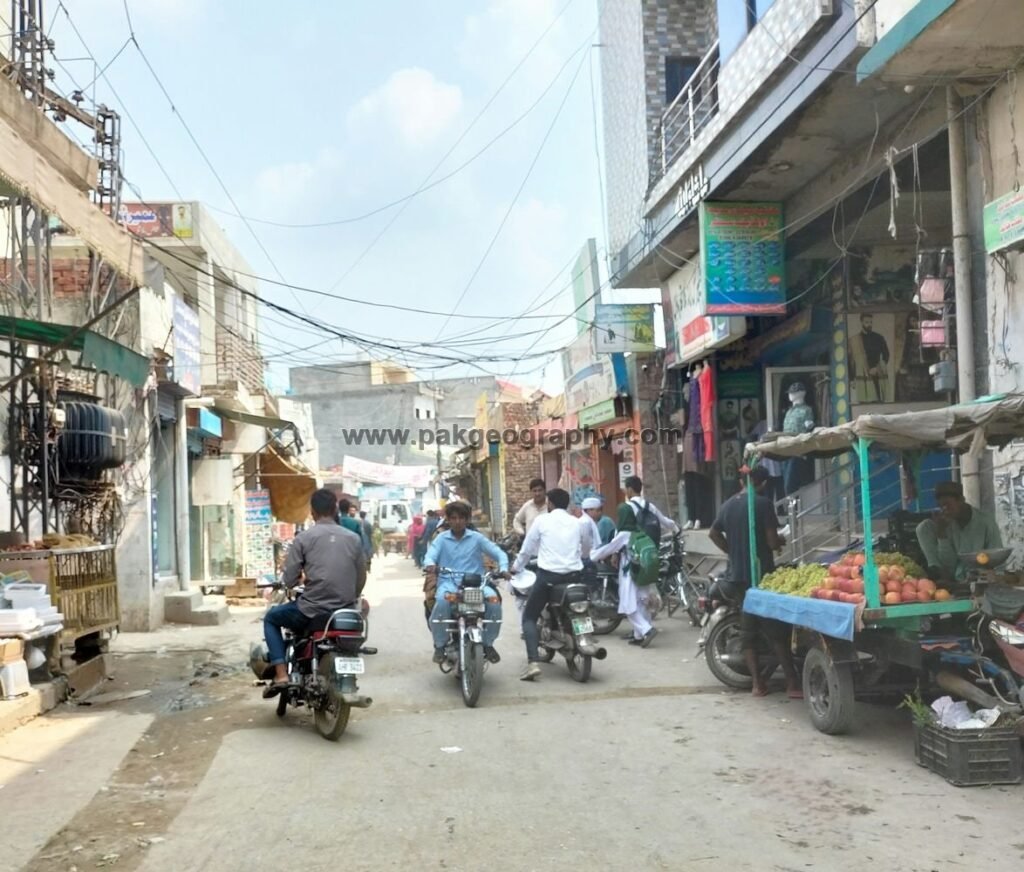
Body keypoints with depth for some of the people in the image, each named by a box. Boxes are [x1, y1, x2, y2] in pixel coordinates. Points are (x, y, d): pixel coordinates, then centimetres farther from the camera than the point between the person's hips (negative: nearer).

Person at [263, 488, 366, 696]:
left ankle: (281, 674, 8)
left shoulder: (304, 538, -5)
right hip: (345, 612, 4)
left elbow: (289, 580, -6)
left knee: (271, 618, 23)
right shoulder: (353, 538, 6)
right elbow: (361, 579, 10)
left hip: (313, 610, -4)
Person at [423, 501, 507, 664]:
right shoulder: (442, 539, 11)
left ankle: (488, 644, -7)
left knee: (494, 600, -28)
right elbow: (429, 556, -3)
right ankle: (439, 646, -18)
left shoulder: (477, 538, 11)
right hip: (449, 581, -1)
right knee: (442, 601, -36)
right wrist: (431, 566, -28)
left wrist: (503, 569, -13)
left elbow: (499, 553, 8)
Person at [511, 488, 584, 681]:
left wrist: (516, 567, 26)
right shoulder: (576, 522, 11)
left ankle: (533, 662, -14)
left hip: (549, 575, -4)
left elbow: (527, 548, 9)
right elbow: (580, 549, 17)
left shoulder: (542, 520, 2)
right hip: (574, 574, 4)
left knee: (529, 617, 4)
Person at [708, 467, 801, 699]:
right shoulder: (763, 503, -11)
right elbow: (772, 542, -14)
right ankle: (792, 683, -1)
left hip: (737, 576, 6)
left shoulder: (728, 505, 9)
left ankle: (758, 683, 8)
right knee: (777, 631, -2)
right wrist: (780, 542, 7)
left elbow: (713, 534, 20)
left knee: (747, 631, 9)